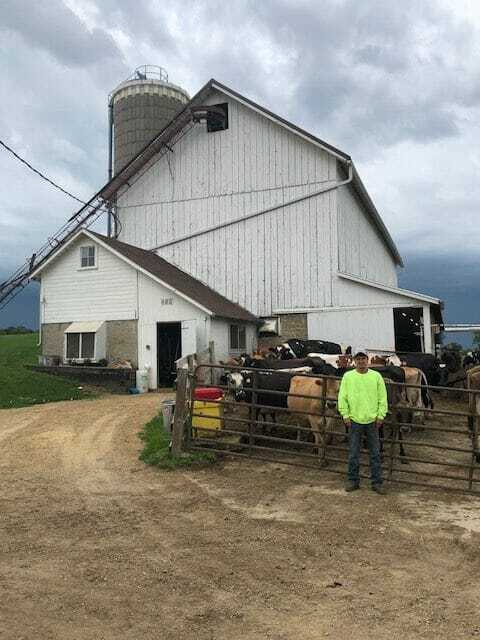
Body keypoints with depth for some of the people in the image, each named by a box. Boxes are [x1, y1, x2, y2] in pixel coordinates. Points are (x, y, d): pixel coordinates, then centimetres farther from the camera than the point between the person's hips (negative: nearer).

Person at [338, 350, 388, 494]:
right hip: (354, 420, 0)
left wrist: (381, 416, -2)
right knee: (353, 453, 8)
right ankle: (353, 480, 20)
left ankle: (377, 482, 17)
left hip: (372, 420, 0)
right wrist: (345, 415, -4)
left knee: (375, 453, 7)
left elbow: (382, 398, 4)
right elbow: (342, 397, 2)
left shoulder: (376, 376, 3)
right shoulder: (348, 376, 2)